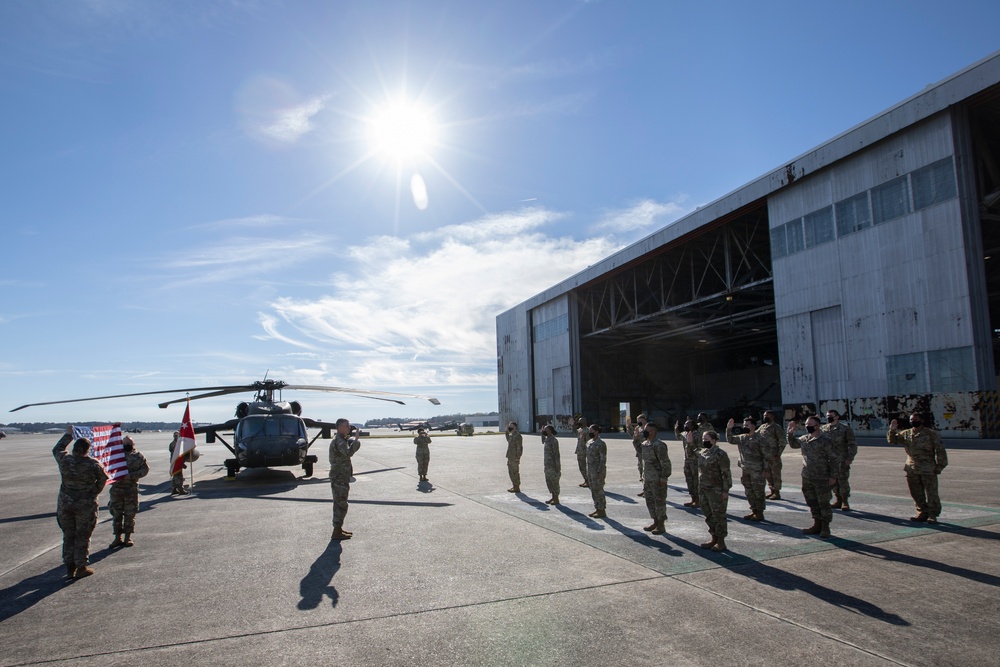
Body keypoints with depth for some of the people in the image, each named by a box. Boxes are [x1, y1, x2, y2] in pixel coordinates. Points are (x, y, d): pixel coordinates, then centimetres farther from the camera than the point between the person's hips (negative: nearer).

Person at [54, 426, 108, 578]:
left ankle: (70, 567, 22)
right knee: (82, 537, 7)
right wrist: (94, 492, 18)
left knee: (68, 535, 15)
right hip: (86, 505, -3)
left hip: (65, 504, 3)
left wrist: (67, 435, 26)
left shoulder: (64, 460, -7)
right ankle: (81, 568, 13)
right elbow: (102, 479, 1)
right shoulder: (93, 465, -14)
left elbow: (56, 449, 15)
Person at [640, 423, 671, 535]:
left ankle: (661, 526, 11)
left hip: (657, 479, -9)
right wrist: (643, 476, 20)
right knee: (650, 500, 15)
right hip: (647, 478, 9)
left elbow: (665, 463, -19)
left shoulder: (659, 445, -18)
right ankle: (655, 522, 29)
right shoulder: (644, 444, 9)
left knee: (659, 501, 2)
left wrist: (664, 478, -20)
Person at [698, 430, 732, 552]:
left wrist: (725, 490, -17)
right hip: (704, 490, 8)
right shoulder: (702, 453, 9)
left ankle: (721, 542, 11)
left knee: (718, 515, 1)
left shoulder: (720, 454, -15)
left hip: (717, 490, -8)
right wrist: (700, 487, 17)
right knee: (709, 515, 15)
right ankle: (714, 538, 28)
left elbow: (726, 473, -15)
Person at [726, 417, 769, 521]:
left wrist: (765, 468, -11)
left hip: (757, 470, -7)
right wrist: (729, 429, 6)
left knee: (758, 491, 1)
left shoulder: (760, 439, -11)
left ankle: (760, 513, 10)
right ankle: (754, 511, 26)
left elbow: (767, 454, -9)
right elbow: (730, 440, 19)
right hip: (745, 470, 7)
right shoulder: (741, 438, 9)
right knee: (749, 491, 14)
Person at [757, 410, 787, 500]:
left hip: (774, 455, -7)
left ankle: (777, 493, 8)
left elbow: (783, 442, -10)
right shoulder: (762, 427, 10)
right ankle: (771, 491, 25)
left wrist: (778, 454, -14)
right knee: (767, 473, 13)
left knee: (775, 474, 1)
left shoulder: (777, 428, -8)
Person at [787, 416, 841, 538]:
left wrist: (833, 476, -13)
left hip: (822, 479, -7)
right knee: (812, 503, 14)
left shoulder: (825, 440, -13)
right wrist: (790, 433, 12)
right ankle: (817, 525, 26)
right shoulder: (804, 439, 8)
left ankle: (825, 528, 14)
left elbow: (834, 459, -11)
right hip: (807, 478, 7)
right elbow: (793, 444, 28)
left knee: (824, 503, 3)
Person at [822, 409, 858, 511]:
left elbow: (852, 444, -4)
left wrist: (850, 458, -11)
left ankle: (845, 502, 6)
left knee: (843, 480, -4)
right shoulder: (823, 429, 10)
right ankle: (838, 500, 21)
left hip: (842, 460, -5)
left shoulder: (845, 428, -3)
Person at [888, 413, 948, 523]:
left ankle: (933, 515, 10)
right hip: (911, 469, 5)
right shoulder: (906, 434, 9)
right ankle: (922, 513, 21)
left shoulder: (932, 434, -4)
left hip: (928, 470, -5)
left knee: (931, 493, 1)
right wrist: (892, 430, -3)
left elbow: (940, 451, -3)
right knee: (916, 493, 10)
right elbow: (892, 440, 16)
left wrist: (939, 466, -6)